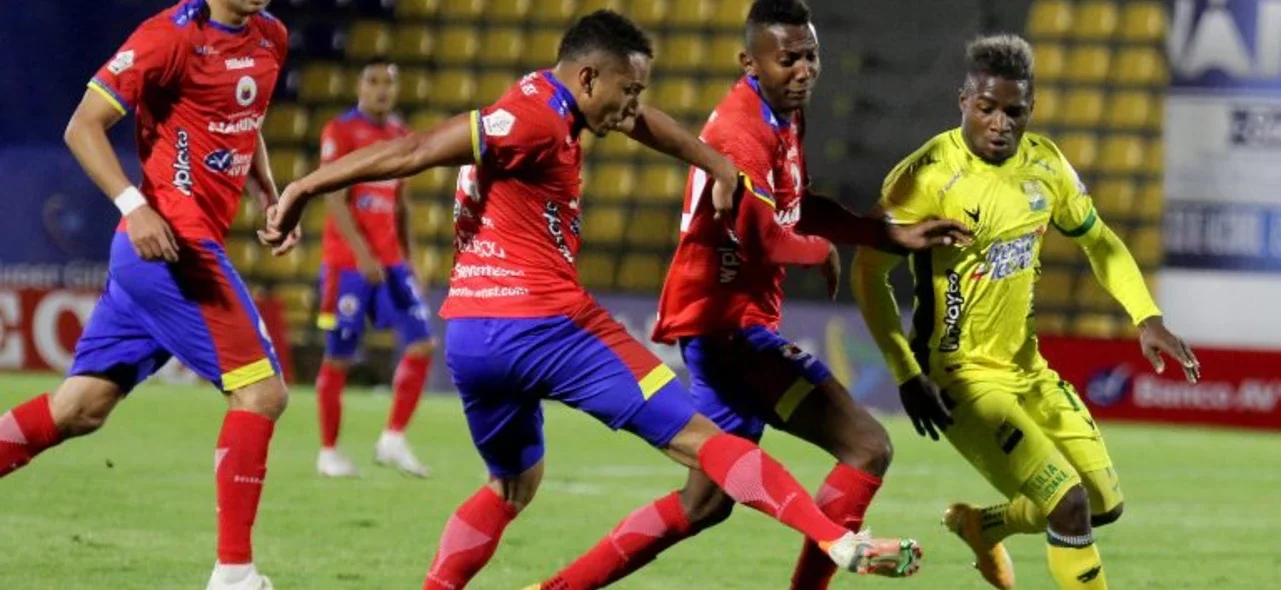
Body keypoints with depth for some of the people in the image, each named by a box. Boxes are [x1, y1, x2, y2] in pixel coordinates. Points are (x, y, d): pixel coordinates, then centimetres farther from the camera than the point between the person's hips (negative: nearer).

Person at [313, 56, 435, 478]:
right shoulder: (340, 132, -8)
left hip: (390, 261, 6)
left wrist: (408, 260, 16)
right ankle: (328, 452, 12)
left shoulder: (399, 134, 12)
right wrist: (362, 253, -25)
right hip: (347, 262, -6)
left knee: (422, 344, -6)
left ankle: (393, 440, 1)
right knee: (339, 357, 0)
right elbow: (334, 200, -15)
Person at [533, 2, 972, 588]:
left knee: (705, 502, 18)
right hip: (728, 324, -11)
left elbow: (798, 208, 21)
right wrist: (823, 251, -7)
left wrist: (893, 235, 12)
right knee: (867, 447, -15)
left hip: (729, 326, 11)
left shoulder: (784, 117, 13)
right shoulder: (743, 131, -19)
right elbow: (763, 239, -26)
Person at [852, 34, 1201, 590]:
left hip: (1027, 369, 7)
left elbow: (1098, 241, 14)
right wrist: (907, 375, -19)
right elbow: (868, 272, -15)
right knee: (1068, 503, -19)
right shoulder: (927, 177, -20)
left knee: (1106, 504, 13)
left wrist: (1147, 318, 2)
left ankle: (982, 525, 37)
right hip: (962, 378, -7)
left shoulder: (1044, 164, -1)